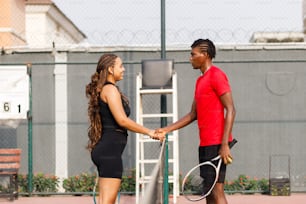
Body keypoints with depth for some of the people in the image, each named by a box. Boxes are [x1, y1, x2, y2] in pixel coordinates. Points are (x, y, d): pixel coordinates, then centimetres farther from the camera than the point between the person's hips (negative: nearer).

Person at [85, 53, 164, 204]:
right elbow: (122, 120, -17)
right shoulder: (110, 89, -9)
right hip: (110, 148, -10)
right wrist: (149, 132, -9)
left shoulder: (102, 90, 20)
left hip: (103, 149, 10)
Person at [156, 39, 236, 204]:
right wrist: (167, 129, 18)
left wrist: (224, 145, -21)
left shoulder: (216, 75, -9)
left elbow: (230, 110, -15)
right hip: (205, 144, 9)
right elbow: (193, 115, 24)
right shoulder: (200, 80, 20)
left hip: (216, 144, -9)